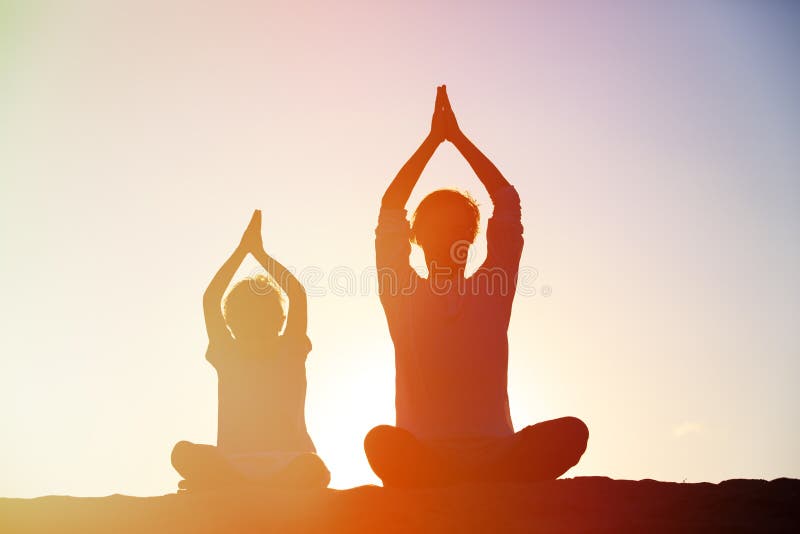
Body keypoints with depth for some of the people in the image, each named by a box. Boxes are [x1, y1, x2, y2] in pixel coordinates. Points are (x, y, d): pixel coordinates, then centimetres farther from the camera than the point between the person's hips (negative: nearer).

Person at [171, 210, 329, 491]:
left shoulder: (290, 353, 11)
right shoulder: (228, 356, 12)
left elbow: (297, 295, -1)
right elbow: (210, 301, 3)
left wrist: (259, 252, -2)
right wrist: (242, 249, 1)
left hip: (288, 465, -1)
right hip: (232, 464, 1)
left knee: (313, 467, -38)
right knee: (184, 452, -29)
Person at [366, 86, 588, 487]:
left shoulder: (491, 292, 15)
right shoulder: (404, 296, 12)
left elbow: (508, 202, 13)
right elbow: (390, 211, 4)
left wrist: (458, 137, 15)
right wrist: (434, 138, 9)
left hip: (495, 454, 3)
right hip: (422, 459, -2)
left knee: (571, 432, -28)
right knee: (382, 441, -37)